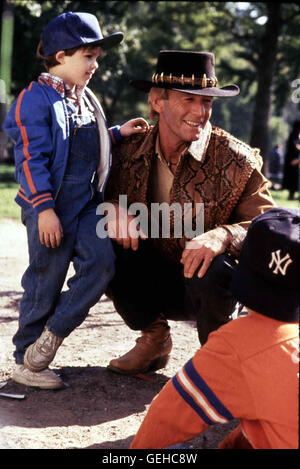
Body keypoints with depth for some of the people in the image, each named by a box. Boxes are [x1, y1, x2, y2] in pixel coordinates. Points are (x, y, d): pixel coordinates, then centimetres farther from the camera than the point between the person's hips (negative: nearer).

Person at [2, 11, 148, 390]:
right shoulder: (37, 98, -10)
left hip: (87, 205, 8)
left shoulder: (87, 100, 17)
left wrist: (118, 133, 16)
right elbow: (31, 157, -15)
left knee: (101, 265, -7)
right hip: (50, 208, -8)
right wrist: (44, 207, -20)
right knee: (45, 281, -1)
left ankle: (53, 332, 8)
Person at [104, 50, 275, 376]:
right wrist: (112, 210, -21)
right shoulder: (129, 153, -5)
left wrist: (224, 235, -38)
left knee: (213, 270, -36)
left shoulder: (237, 161, -14)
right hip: (154, 286, 3)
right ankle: (154, 338, 4)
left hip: (207, 284, -3)